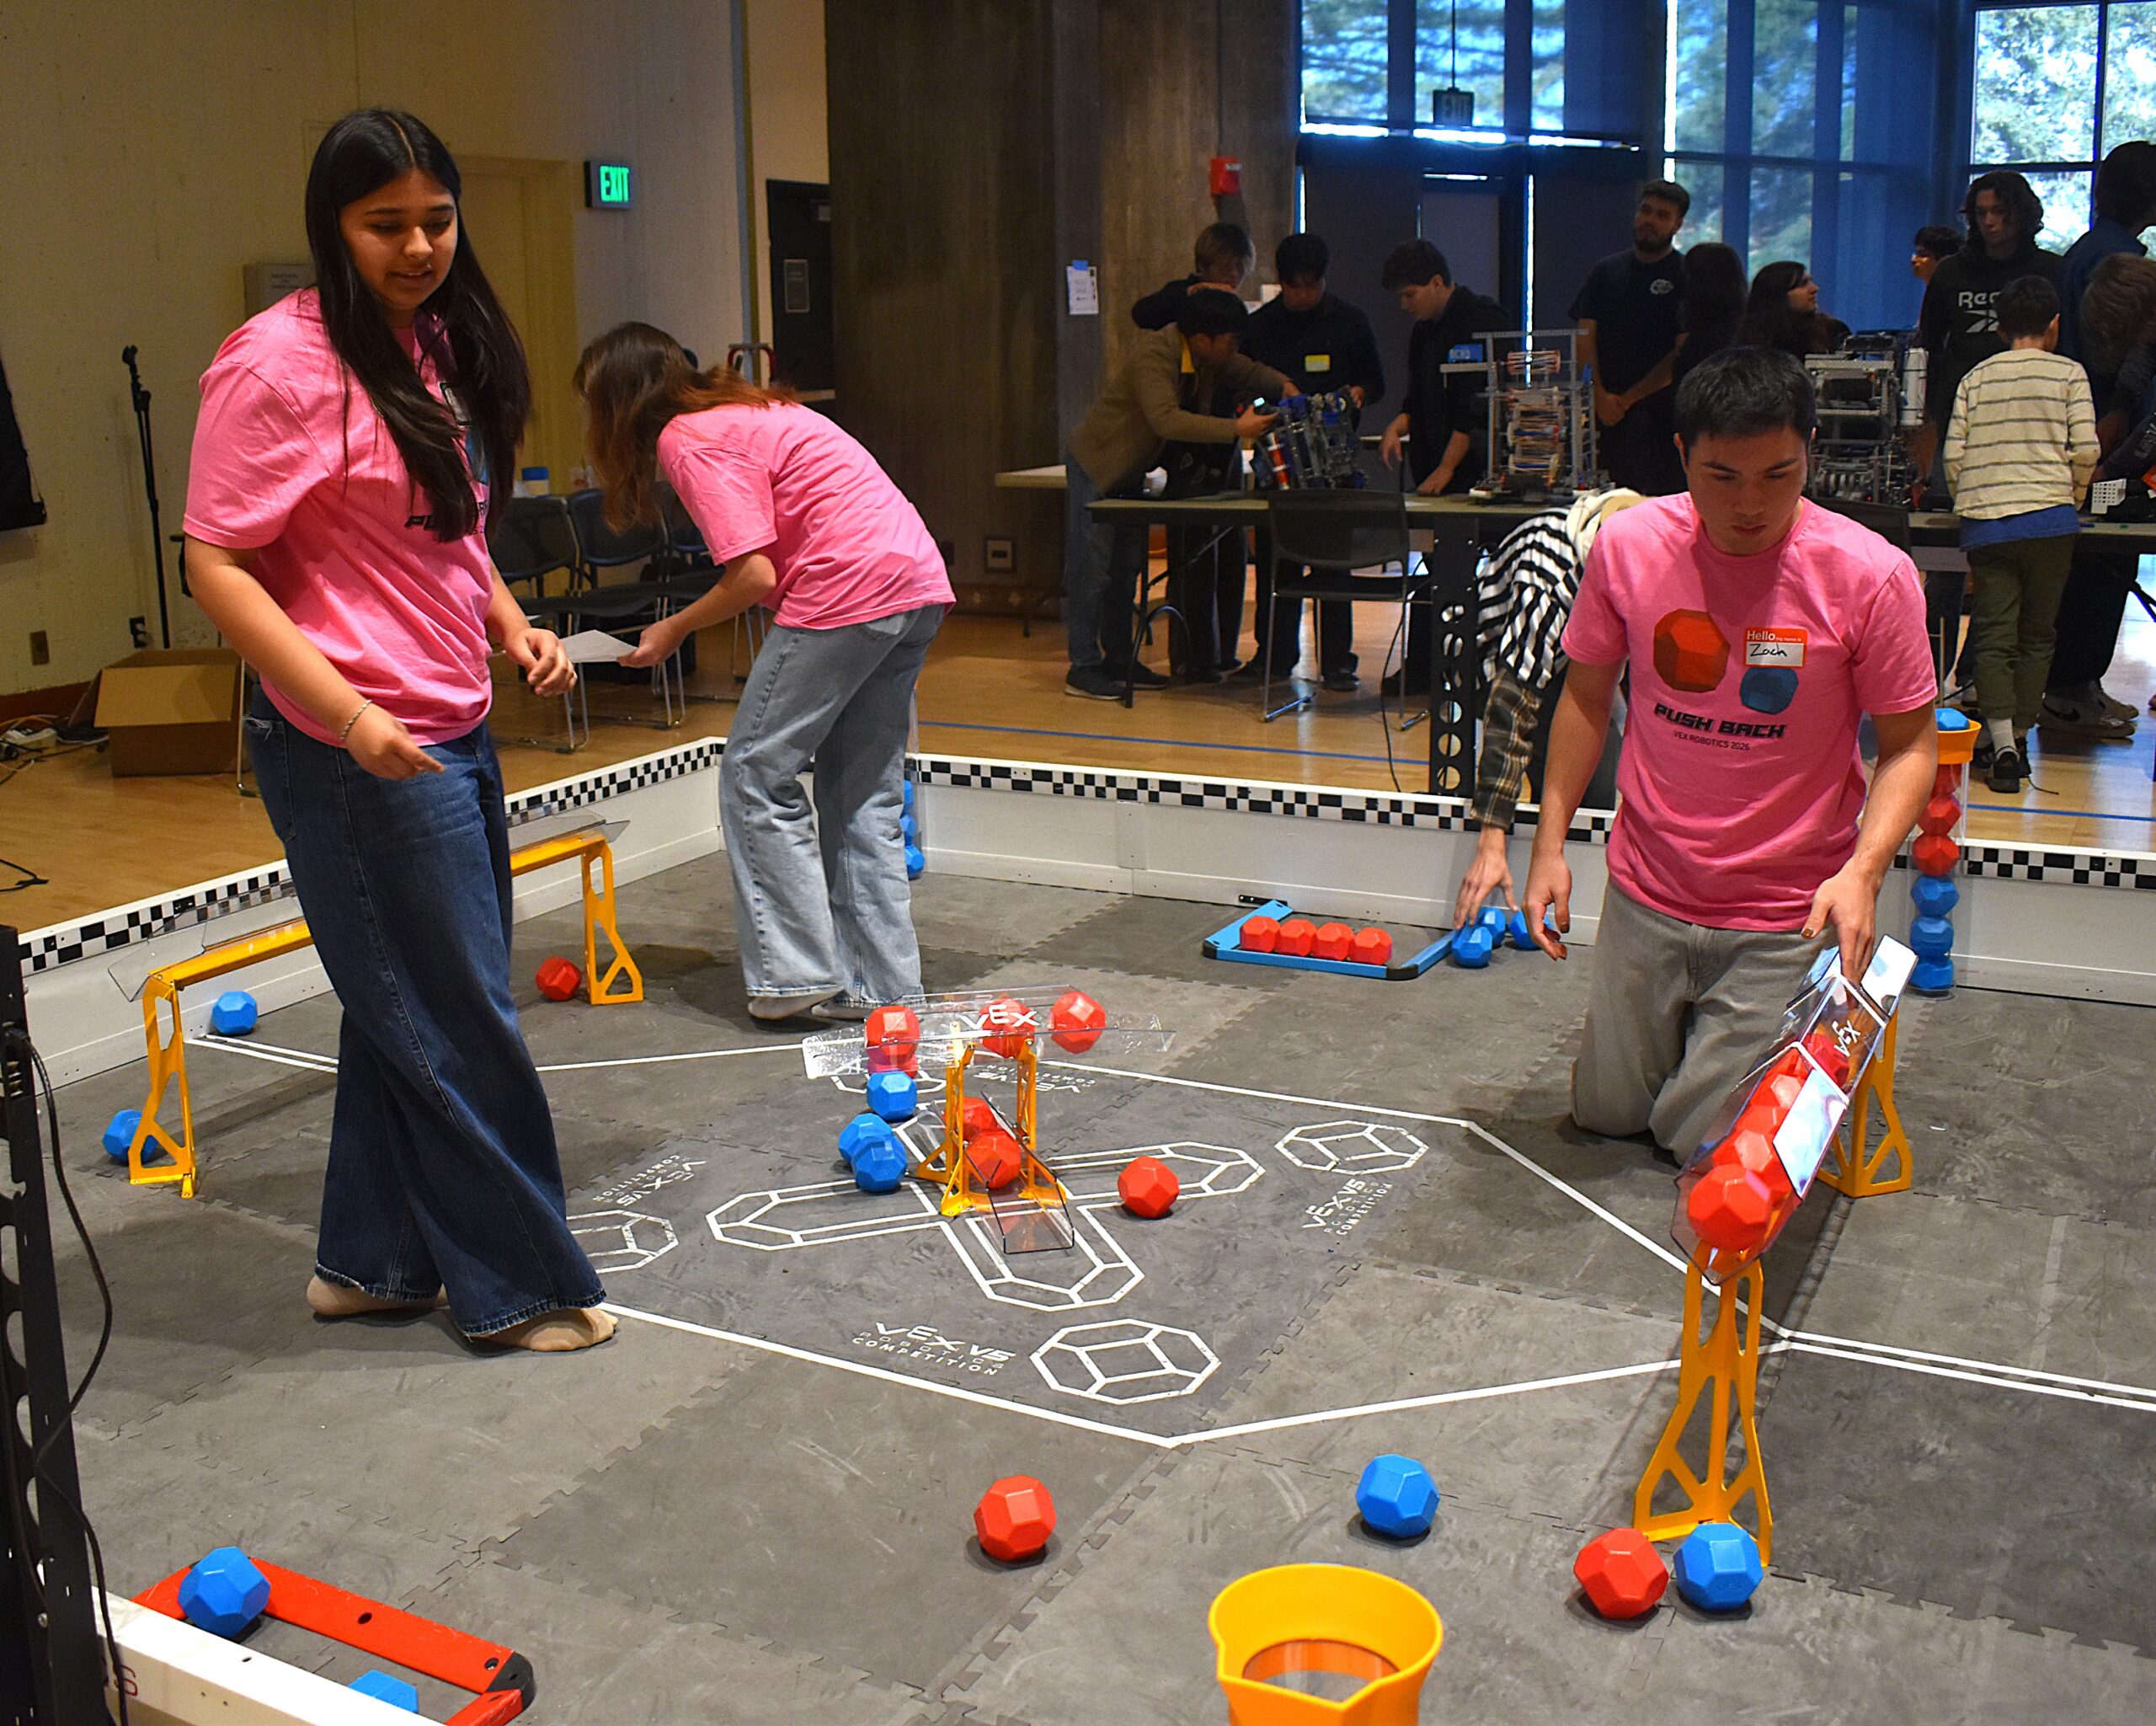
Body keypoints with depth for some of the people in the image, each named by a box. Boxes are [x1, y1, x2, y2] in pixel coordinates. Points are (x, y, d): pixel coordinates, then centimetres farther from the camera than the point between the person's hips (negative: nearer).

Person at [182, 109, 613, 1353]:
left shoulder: (438, 344, 11)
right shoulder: (280, 363, -15)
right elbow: (218, 567, -17)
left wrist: (513, 625, 6)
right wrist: (349, 713, -26)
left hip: (454, 734, 9)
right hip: (358, 751, -9)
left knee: (408, 1012, 16)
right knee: (461, 1026, 1)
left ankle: (375, 1261, 31)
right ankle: (517, 1285, 16)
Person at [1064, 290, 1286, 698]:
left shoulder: (1207, 358, -1)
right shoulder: (1153, 355, -28)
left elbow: (1250, 373, 15)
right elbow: (1166, 419, -41)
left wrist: (1283, 386, -5)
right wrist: (1236, 428, -43)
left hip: (1131, 474, 9)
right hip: (1096, 468, -9)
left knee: (1126, 570, 11)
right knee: (1092, 570, -7)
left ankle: (1119, 661, 19)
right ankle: (1083, 669, -3)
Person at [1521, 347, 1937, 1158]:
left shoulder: (1870, 576, -17)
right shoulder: (1628, 545, -9)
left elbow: (1909, 745, -9)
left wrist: (1863, 871, -26)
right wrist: (1549, 842, 0)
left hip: (1783, 918, -3)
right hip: (1646, 892, 3)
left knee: (1708, 1140, 2)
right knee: (1605, 1111, 15)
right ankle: (1686, 1019, 44)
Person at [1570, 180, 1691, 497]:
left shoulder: (1687, 275, 2)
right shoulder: (1607, 270, 16)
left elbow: (1684, 354, -4)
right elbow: (1586, 337, 11)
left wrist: (1628, 399, -7)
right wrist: (1600, 395, -4)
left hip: (1660, 411, -3)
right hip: (1607, 411, 3)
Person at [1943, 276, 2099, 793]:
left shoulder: (1977, 377, 10)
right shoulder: (2068, 373, 5)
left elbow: (1953, 454, 4)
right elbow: (2086, 450, -4)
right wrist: (2070, 498, 13)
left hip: (1984, 523, 1)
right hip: (2048, 519, -1)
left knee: (1994, 635, 1)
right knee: (2036, 635, 11)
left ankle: (2001, 745, -12)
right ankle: (2016, 740, 15)